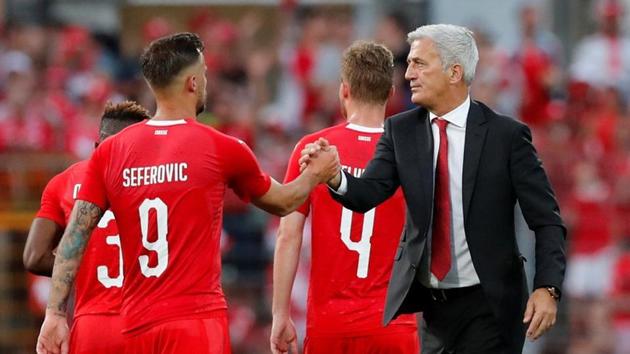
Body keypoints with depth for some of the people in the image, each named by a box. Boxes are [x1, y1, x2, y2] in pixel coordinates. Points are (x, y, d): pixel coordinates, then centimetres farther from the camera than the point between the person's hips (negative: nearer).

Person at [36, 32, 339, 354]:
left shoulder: (109, 153, 6)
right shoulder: (221, 149, -2)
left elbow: (74, 237, 1)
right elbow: (282, 203, 16)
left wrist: (55, 314, 1)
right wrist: (316, 174, 33)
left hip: (136, 327, 5)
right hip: (198, 322, -5)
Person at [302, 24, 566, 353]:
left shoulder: (506, 135, -7)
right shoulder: (401, 130, 3)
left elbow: (546, 220, -7)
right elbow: (368, 193, -9)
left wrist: (547, 288, -19)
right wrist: (334, 176, -31)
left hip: (487, 306, -4)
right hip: (428, 305, 4)